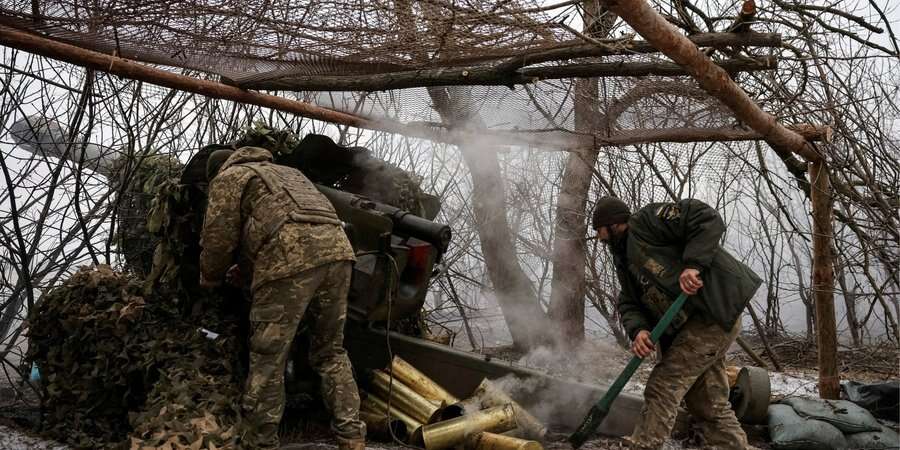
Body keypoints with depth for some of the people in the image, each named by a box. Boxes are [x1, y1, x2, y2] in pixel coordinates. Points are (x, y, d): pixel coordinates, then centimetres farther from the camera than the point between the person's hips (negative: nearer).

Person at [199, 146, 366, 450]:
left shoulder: (229, 177, 18)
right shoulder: (285, 172, 40)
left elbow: (218, 236, 9)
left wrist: (209, 280, 26)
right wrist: (243, 267, 53)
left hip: (290, 258, -7)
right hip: (336, 247, 7)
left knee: (267, 359, 2)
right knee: (331, 352, 16)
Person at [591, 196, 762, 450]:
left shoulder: (645, 222, -7)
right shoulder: (624, 261, 21)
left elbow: (707, 219, -16)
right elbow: (629, 305, 10)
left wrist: (693, 264, -25)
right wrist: (637, 330, -10)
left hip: (714, 313, -10)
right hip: (687, 326, 10)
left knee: (663, 388, -12)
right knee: (709, 405, 12)